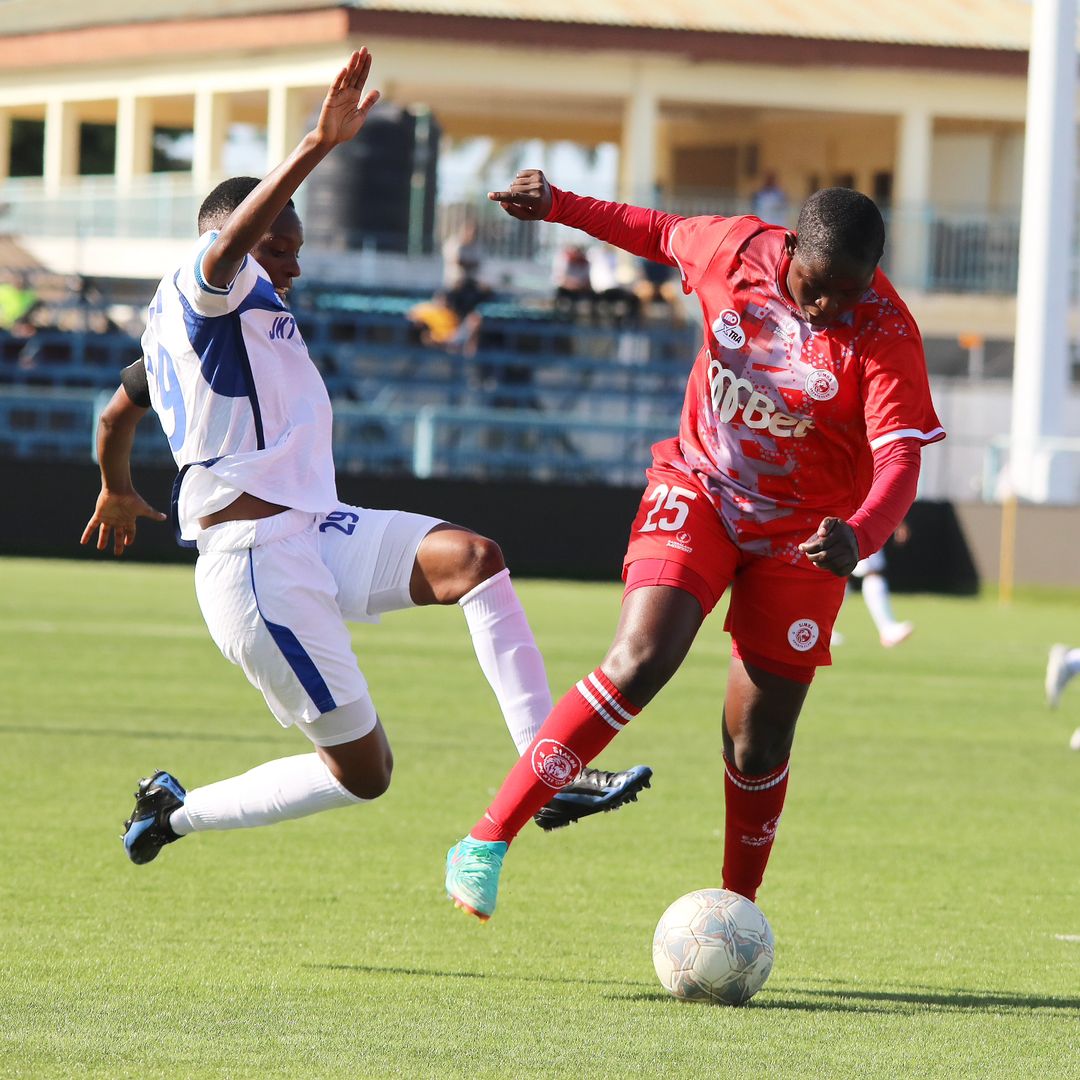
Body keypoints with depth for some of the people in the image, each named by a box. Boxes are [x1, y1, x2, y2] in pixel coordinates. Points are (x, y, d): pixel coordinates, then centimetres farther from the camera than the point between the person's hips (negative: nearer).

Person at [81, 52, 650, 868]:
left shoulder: (178, 323, 23)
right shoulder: (205, 291, -6)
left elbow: (117, 414, 39)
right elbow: (232, 238, -31)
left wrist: (118, 493, 58)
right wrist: (320, 145, -41)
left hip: (317, 533, 10)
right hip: (257, 557, -10)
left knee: (473, 557, -16)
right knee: (361, 772, -8)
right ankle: (179, 810, 11)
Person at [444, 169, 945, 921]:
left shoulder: (885, 334, -21)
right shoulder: (733, 249, -13)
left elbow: (901, 461, -30)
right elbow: (664, 235, 11)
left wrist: (860, 536, -49)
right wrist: (559, 205, 11)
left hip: (802, 536, 0)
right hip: (698, 491, 1)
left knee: (758, 744, 0)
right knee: (642, 657, -23)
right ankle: (488, 843, -22)